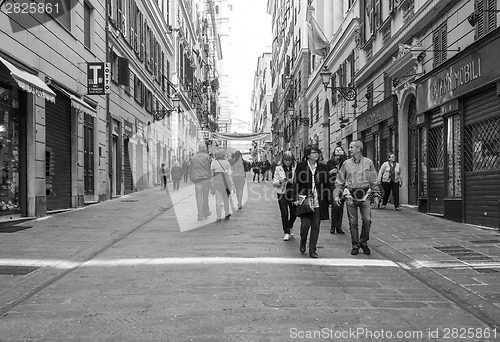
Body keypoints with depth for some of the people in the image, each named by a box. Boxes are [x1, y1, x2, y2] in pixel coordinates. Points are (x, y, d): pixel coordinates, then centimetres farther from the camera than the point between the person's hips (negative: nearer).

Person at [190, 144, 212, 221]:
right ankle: (206, 212, 19)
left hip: (196, 178, 3)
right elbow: (210, 168, -4)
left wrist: (191, 179, 20)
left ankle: (200, 215, -7)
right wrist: (211, 177, 2)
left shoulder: (193, 157, 13)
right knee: (205, 195, 8)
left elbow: (190, 169, 14)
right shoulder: (207, 156, 1)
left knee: (199, 197, 0)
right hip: (206, 177, -2)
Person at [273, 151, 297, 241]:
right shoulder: (278, 168, 1)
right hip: (282, 193, -1)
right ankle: (286, 232, 10)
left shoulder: (295, 168, 1)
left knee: (294, 213, 7)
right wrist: (280, 181, -19)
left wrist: (294, 181, -15)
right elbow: (274, 183, 2)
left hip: (293, 192, 1)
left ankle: (290, 227, 37)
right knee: (284, 214, -4)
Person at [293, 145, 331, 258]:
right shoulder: (301, 166, 2)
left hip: (319, 202, 3)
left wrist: (328, 197, 5)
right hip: (305, 201, -2)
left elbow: (327, 184, 13)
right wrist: (297, 198, -4)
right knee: (305, 224, -7)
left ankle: (312, 250, 13)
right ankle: (302, 243, 23)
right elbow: (297, 183, 3)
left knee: (316, 226, 3)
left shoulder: (322, 167, 10)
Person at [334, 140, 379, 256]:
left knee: (367, 220, -8)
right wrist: (337, 195, 3)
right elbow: (339, 181, 10)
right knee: (353, 222, 3)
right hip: (350, 195, 1)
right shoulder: (346, 163, 7)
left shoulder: (368, 162, 5)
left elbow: (374, 181, 8)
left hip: (364, 194, -1)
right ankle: (355, 245, 16)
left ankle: (364, 242, 14)